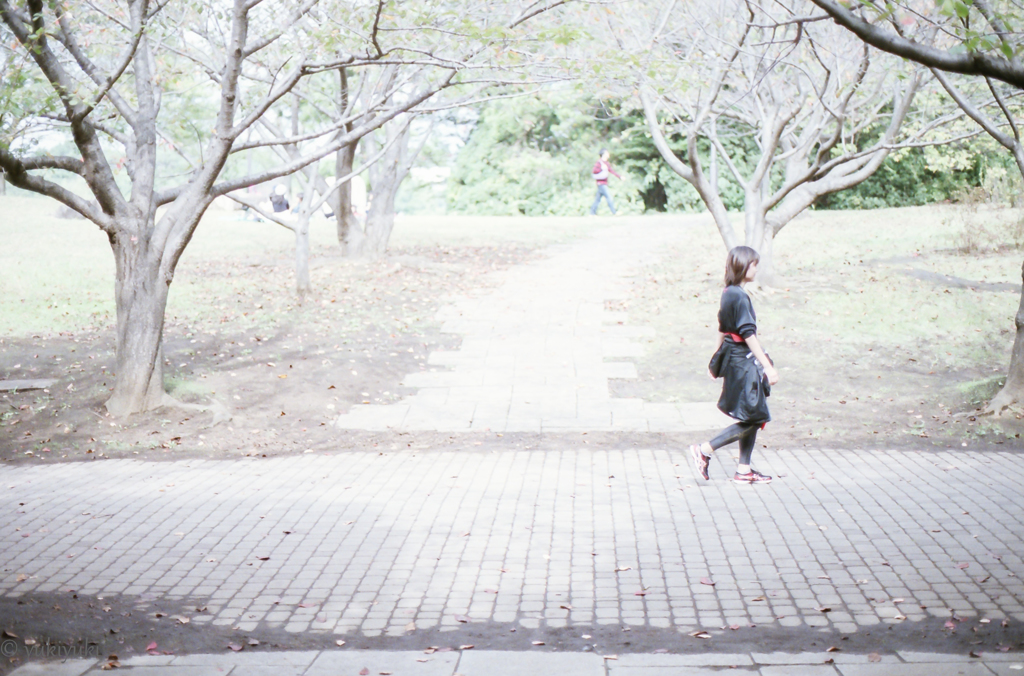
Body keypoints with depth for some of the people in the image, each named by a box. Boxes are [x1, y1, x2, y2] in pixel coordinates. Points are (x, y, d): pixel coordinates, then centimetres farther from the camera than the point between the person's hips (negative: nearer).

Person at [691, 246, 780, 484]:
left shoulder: (729, 293, 11)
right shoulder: (739, 297, -18)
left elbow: (722, 330, 20)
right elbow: (748, 335, -22)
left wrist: (716, 360, 28)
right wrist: (768, 367, -22)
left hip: (735, 360, 10)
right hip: (742, 362, -10)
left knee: (754, 417, 12)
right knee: (752, 419, -5)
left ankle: (744, 469, 16)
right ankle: (705, 450, -1)